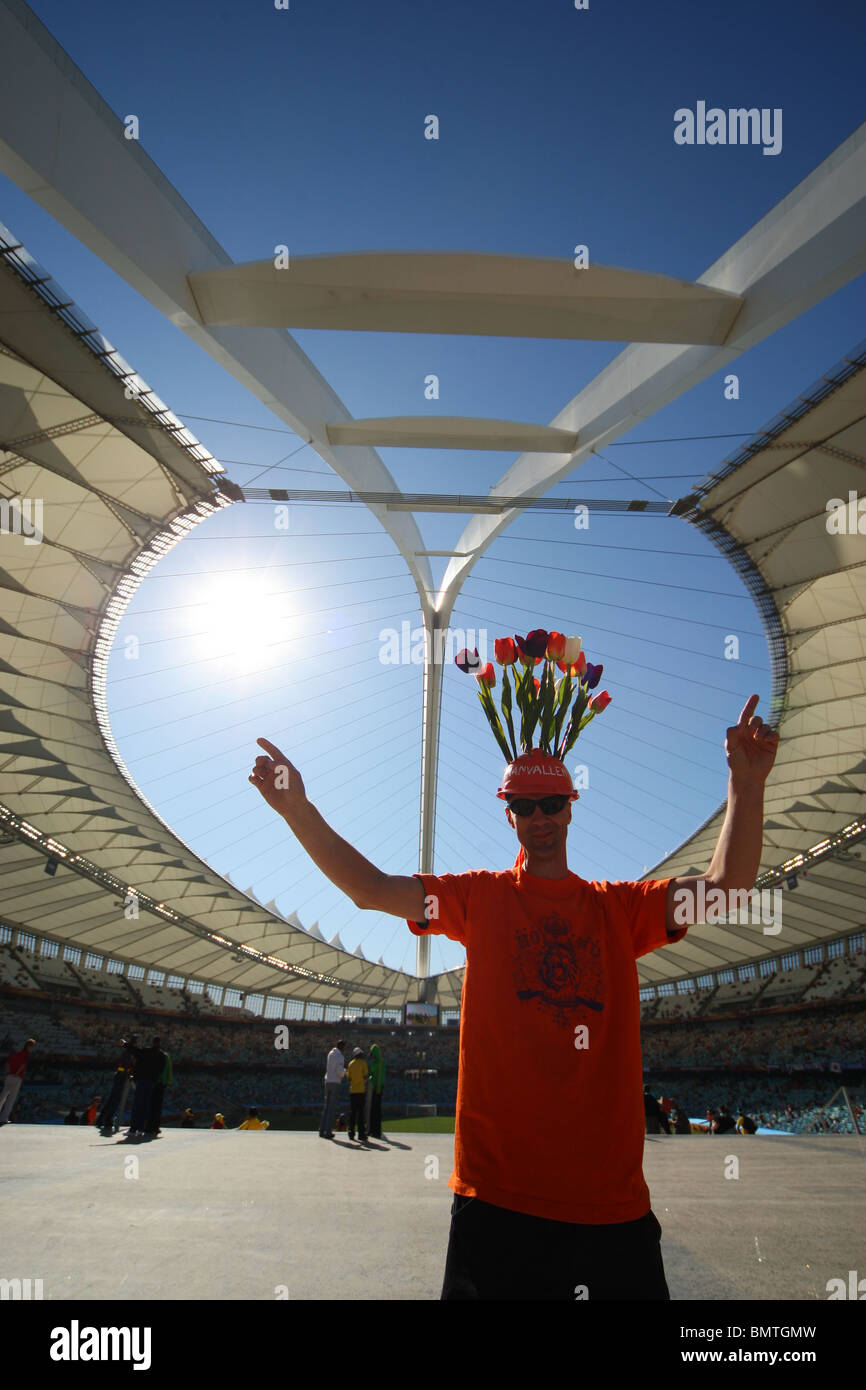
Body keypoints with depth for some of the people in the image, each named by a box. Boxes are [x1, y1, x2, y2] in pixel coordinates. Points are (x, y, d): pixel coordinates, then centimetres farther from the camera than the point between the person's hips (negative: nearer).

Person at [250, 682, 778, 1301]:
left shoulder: (619, 906, 8)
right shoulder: (480, 897, 4)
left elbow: (727, 886, -2)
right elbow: (372, 888, -5)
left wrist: (747, 784, -15)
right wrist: (299, 809, -17)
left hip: (613, 1196, 2)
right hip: (498, 1191, -1)